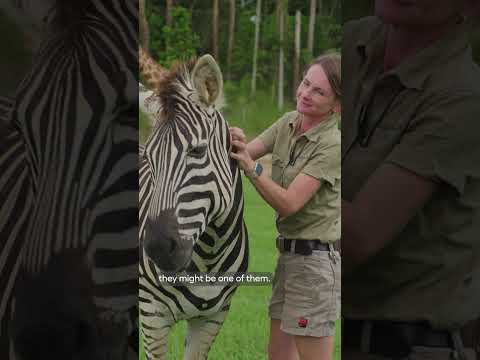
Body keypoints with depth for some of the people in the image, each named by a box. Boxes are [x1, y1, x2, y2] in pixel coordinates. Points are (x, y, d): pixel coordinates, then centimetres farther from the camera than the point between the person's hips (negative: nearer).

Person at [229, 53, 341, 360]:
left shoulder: (332, 145, -19)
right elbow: (247, 153, 3)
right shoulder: (289, 123, 4)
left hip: (316, 259, -8)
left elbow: (288, 203, -23)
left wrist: (251, 168, -33)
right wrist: (235, 142, -19)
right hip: (289, 252, 8)